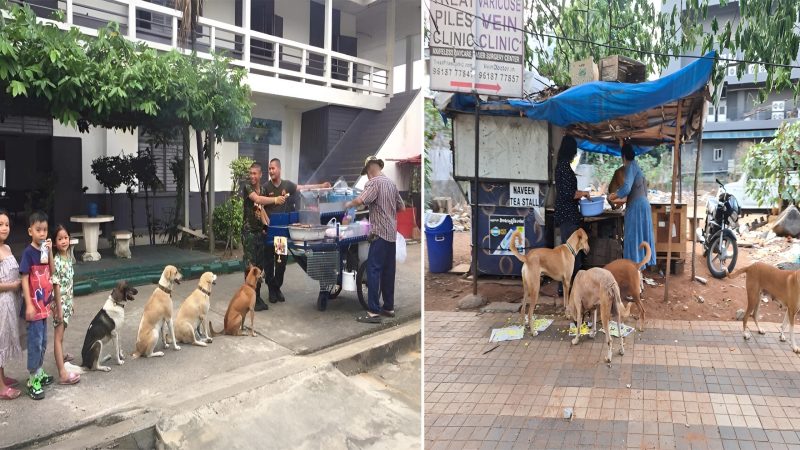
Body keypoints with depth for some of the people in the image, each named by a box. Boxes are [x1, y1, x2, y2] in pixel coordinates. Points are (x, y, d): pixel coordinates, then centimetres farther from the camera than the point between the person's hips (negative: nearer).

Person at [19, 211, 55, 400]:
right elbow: (24, 280, -15)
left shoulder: (44, 249, 5)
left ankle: (39, 373, 29)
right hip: (34, 304, -7)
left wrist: (49, 252, -6)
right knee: (35, 342, -2)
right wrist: (29, 305, -19)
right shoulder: (28, 252, -13)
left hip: (44, 303, 7)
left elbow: (50, 274, 4)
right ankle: (33, 381, 7)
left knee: (43, 341, 16)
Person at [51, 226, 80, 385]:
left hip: (67, 301, 8)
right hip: (60, 302, -8)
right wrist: (59, 308, -19)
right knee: (58, 335, -8)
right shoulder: (56, 261, -19)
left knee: (61, 332, 26)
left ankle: (61, 356, 47)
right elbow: (56, 286, -19)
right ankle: (63, 374, -10)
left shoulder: (68, 257, 5)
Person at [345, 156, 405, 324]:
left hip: (380, 233, -8)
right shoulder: (391, 183, 15)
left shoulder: (374, 182, -9)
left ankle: (374, 312, -10)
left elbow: (361, 200, -24)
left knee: (374, 271, -8)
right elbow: (402, 207, 20)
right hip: (391, 233, 8)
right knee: (388, 271, 12)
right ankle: (389, 307, 19)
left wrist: (349, 204, -5)